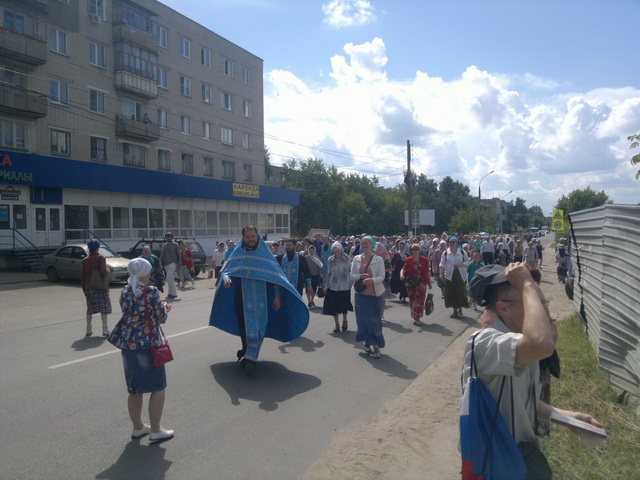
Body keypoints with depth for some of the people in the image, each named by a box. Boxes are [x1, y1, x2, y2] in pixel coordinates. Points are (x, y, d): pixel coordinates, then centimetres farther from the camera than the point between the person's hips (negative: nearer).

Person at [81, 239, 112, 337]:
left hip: (89, 287, 4)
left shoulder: (85, 260, 4)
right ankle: (105, 329, -1)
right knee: (104, 308, 1)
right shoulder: (101, 258, -9)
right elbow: (103, 272, -19)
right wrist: (108, 270, 3)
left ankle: (88, 330, 16)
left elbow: (82, 276, 6)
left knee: (90, 309, 12)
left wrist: (84, 289, 13)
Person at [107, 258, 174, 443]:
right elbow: (161, 318, -9)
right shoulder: (151, 292, -14)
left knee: (135, 390, 18)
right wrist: (164, 308, 13)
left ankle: (138, 427, 30)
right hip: (148, 344, -6)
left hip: (127, 344, 7)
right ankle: (155, 431, 12)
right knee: (158, 388, 7)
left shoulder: (124, 292, 4)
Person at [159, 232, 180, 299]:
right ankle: (172, 293, 13)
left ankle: (173, 293, -11)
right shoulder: (164, 245, 15)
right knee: (171, 278, 9)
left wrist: (178, 264, -7)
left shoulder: (175, 245, 1)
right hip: (166, 264, 6)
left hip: (172, 263, -6)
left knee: (169, 278, -16)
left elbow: (179, 255, 0)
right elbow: (162, 255, 15)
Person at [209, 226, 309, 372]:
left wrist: (277, 295, -5)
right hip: (242, 299, 1)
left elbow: (276, 275, 3)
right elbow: (225, 270, 3)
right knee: (244, 327, 5)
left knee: (257, 328, -6)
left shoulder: (265, 254, 3)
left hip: (261, 299, -1)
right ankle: (247, 353, 23)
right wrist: (225, 278, -21)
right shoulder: (237, 254, 5)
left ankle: (249, 358, -4)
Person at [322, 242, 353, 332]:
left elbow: (350, 271, 2)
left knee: (344, 305, 3)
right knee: (334, 306, 3)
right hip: (333, 286, 2)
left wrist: (352, 282, -4)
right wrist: (327, 285, 5)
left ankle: (345, 321, 29)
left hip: (345, 286, -1)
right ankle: (337, 324, 17)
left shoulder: (347, 258, -3)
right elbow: (329, 273, 7)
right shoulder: (330, 260, 0)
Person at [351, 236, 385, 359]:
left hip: (374, 294, -2)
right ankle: (370, 344, 16)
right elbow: (352, 276, 5)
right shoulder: (357, 259, 6)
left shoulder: (378, 259, -2)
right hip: (361, 293, 2)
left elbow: (382, 277, -7)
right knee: (363, 320, 3)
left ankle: (372, 345, 13)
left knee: (374, 320, 2)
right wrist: (361, 276, -14)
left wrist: (372, 280, -26)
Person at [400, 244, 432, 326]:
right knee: (412, 299, 5)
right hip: (411, 282, 1)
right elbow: (404, 269, -4)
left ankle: (417, 317, -4)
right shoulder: (408, 260, 4)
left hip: (421, 282, -1)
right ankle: (416, 317, 17)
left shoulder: (424, 260, 4)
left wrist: (429, 283, 10)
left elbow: (427, 272, 8)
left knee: (420, 299, -9)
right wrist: (402, 274, -25)